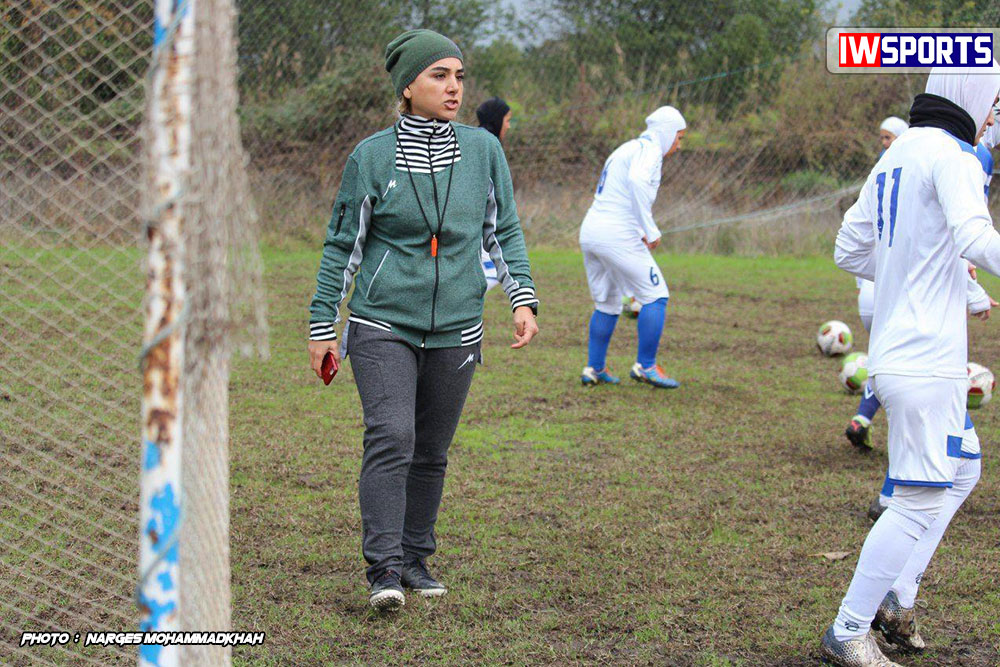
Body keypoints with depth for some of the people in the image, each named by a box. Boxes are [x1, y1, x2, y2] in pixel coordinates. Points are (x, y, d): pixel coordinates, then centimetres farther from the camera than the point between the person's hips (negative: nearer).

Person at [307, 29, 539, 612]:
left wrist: (524, 299, -3)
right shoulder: (372, 157, -5)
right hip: (383, 324, -3)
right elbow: (343, 245, 2)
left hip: (455, 330, 3)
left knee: (431, 452, 9)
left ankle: (416, 558, 22)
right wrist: (322, 326, 2)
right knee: (391, 438, -17)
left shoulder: (483, 150, 2)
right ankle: (384, 568, -15)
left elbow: (504, 230, 10)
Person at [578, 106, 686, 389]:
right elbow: (637, 181, -27)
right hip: (618, 236, -9)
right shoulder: (649, 149, -6)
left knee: (607, 304, 20)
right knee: (656, 296, 2)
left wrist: (641, 232, 18)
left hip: (590, 231, 9)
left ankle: (594, 369, 21)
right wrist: (650, 230, -21)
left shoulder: (625, 150, 22)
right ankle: (646, 366, 2)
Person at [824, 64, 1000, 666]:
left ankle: (891, 597, 17)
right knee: (920, 501, -6)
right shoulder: (950, 153, -10)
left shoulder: (894, 157, 16)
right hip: (927, 360, -10)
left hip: (893, 353, 10)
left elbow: (850, 250, 22)